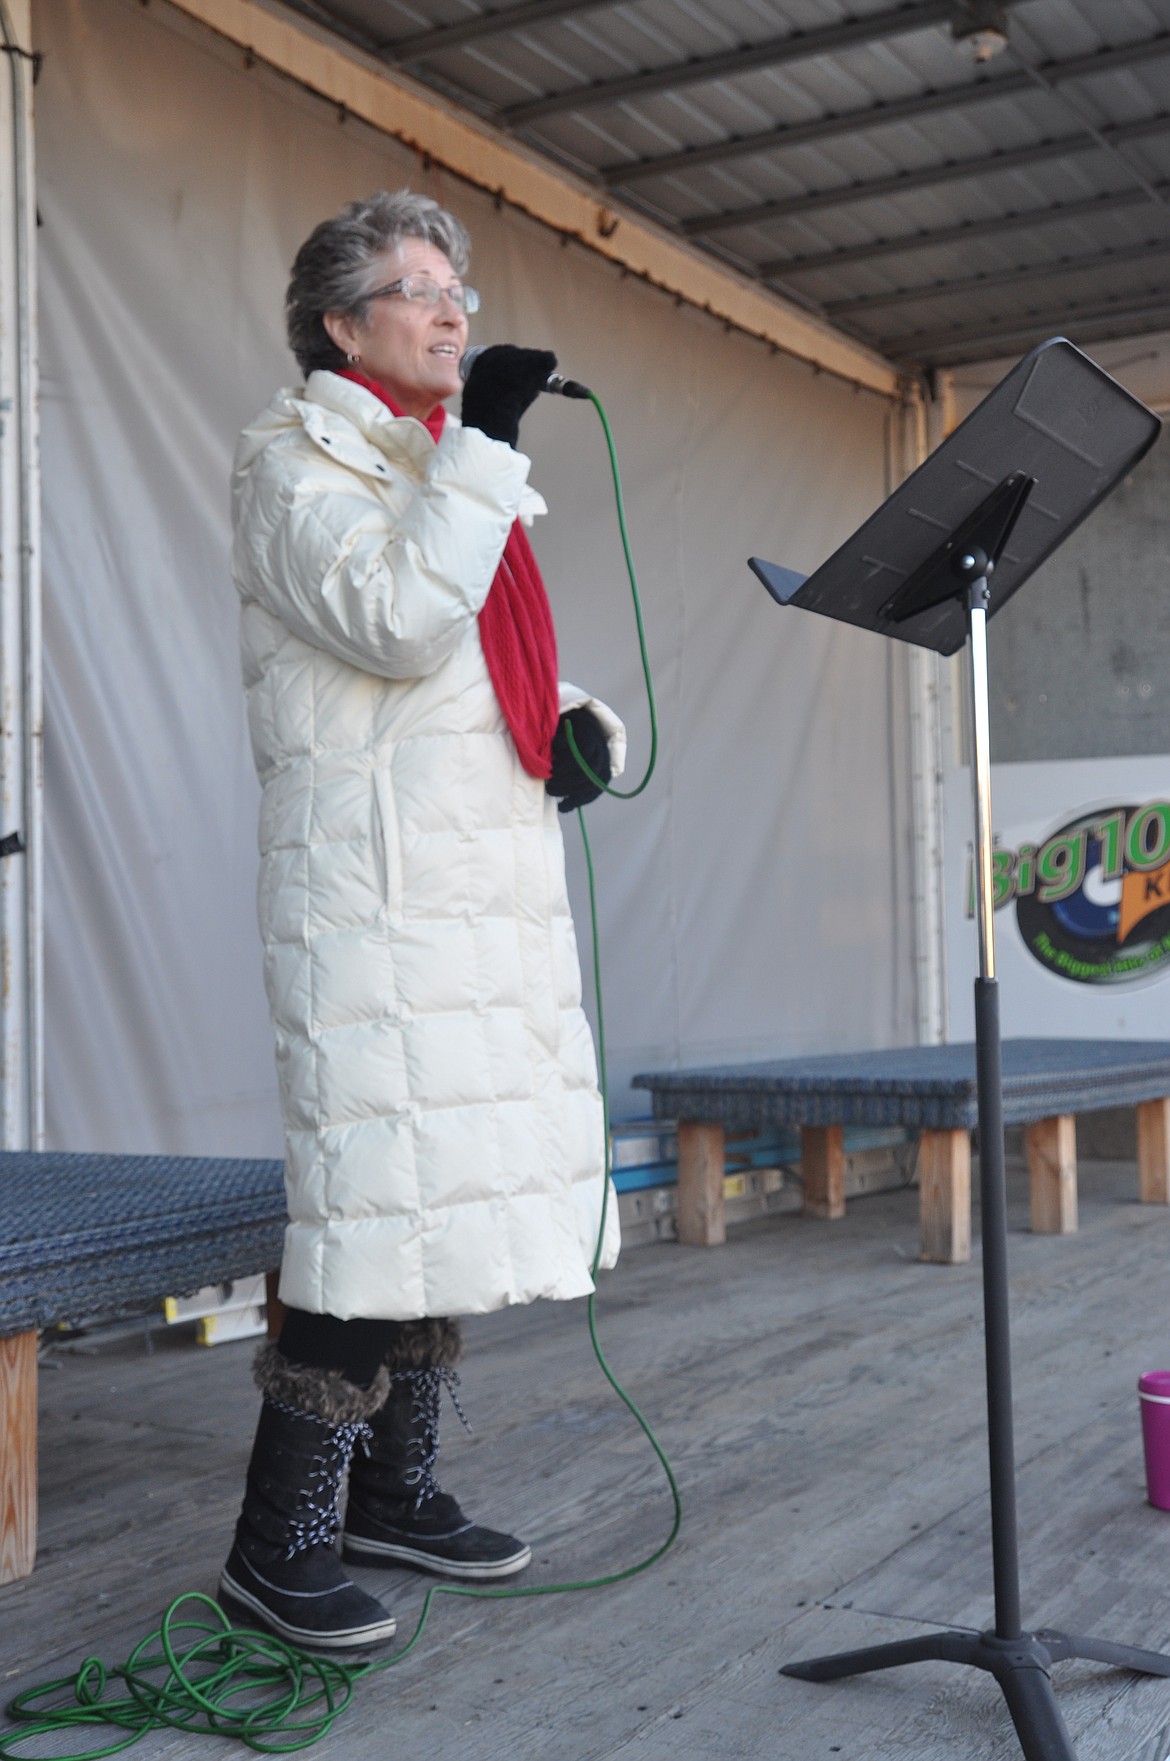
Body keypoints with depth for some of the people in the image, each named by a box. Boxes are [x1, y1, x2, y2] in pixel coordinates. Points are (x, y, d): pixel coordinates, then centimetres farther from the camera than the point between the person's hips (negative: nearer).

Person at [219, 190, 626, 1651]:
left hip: (495, 880, 9)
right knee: (382, 1192, -12)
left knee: (457, 1197, 10)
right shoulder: (293, 456, -1)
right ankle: (277, 1544, -1)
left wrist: (582, 723, 6)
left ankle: (396, 1490, 23)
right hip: (373, 882, -8)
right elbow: (396, 623, -18)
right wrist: (478, 442, -15)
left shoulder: (447, 465, 24)